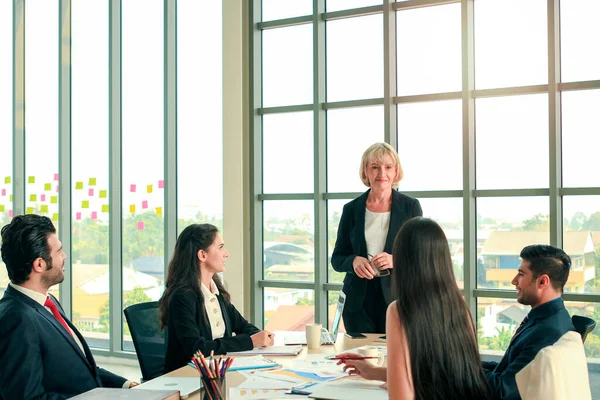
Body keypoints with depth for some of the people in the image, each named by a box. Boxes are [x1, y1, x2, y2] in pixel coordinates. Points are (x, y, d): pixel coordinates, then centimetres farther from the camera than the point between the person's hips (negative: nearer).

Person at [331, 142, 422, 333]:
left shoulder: (410, 206, 2)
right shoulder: (352, 209, 5)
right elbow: (337, 259, 9)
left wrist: (395, 260, -17)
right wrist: (354, 261, -13)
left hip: (397, 300, -1)